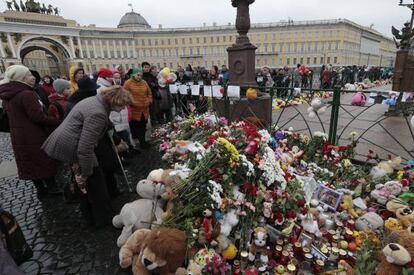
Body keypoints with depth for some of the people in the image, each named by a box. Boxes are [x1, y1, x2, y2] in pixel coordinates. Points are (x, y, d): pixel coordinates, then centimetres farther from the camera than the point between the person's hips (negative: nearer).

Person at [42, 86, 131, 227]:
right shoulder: (98, 114, -28)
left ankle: (90, 216, 38)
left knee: (88, 183, 21)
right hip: (71, 147, -10)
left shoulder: (96, 100, 5)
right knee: (94, 181, 5)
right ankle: (103, 218, 23)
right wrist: (85, 173, -19)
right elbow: (85, 148, -30)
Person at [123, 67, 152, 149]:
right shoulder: (128, 83, -5)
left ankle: (142, 141, 24)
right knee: (135, 128, 0)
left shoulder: (144, 82, 10)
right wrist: (131, 102, -14)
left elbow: (149, 93, 19)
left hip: (144, 109, 5)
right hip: (134, 110, -5)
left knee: (143, 127, 12)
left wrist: (149, 101, 6)